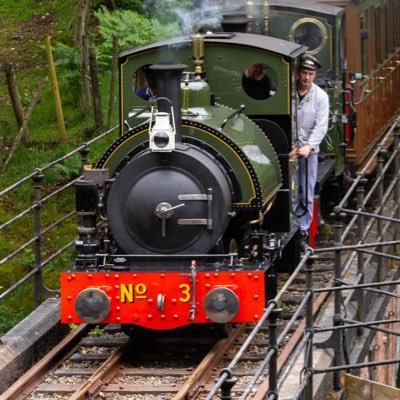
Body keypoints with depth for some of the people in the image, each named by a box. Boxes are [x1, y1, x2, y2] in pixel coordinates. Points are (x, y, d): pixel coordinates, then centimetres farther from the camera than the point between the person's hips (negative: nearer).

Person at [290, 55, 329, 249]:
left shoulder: (321, 96, 0)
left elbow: (321, 126, -5)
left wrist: (308, 146, -20)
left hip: (309, 151, 1)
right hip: (286, 150, 0)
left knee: (306, 195, 3)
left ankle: (303, 232, 10)